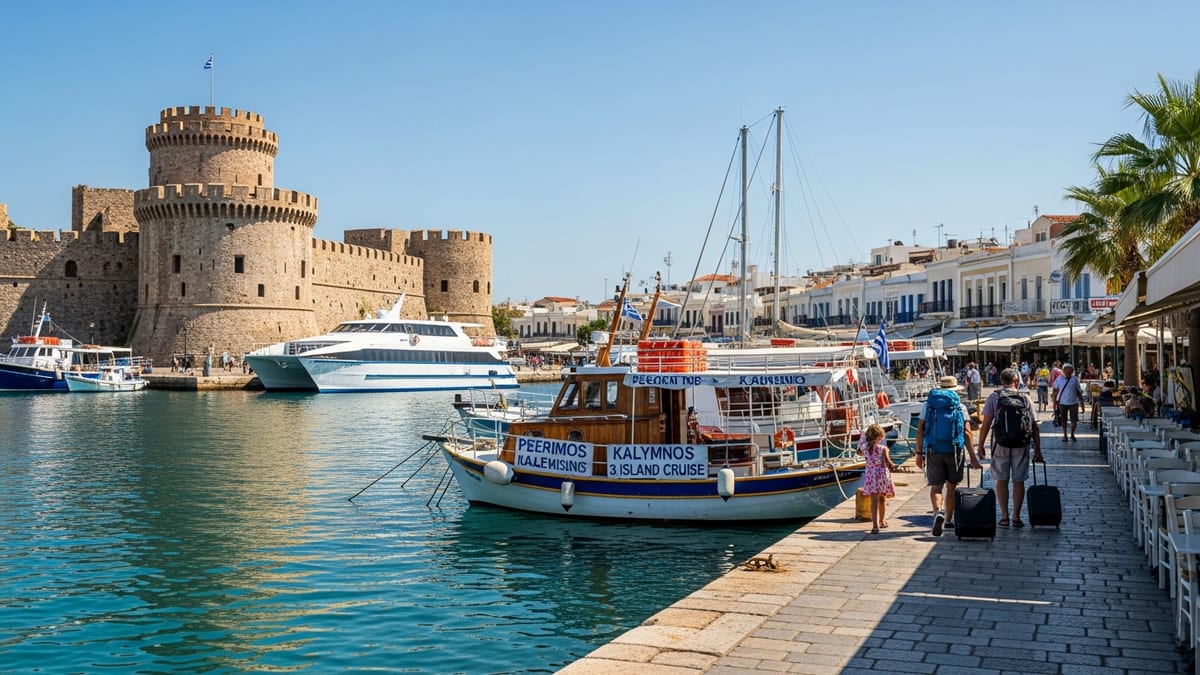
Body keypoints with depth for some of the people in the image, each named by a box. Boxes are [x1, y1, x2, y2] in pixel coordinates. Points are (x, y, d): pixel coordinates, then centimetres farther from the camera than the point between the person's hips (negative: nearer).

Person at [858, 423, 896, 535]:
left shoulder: (865, 447, -2)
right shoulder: (883, 449, -11)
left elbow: (859, 452, 21)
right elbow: (889, 463, -11)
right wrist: (893, 467, 8)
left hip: (870, 475, 1)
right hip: (883, 475, -1)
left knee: (874, 500, -3)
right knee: (882, 499, 19)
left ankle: (875, 525, -17)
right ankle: (882, 521, 37)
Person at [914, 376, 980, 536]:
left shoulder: (927, 405, 4)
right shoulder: (960, 407, 1)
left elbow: (920, 430, 2)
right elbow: (967, 433, -3)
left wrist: (919, 453, 8)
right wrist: (973, 456, 0)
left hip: (933, 451, 0)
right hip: (954, 450, 0)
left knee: (935, 487, 0)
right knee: (951, 486, 15)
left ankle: (938, 512, -26)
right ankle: (948, 519, 24)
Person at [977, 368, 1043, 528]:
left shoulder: (994, 397, 0)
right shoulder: (1025, 399, 4)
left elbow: (986, 424, -5)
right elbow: (1034, 427, 4)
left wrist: (981, 445, 3)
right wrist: (1037, 450, 9)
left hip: (1001, 444, -1)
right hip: (1022, 446, 1)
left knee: (1002, 481, 9)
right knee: (1018, 481, 8)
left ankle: (1004, 516, 8)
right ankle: (1016, 517, 8)